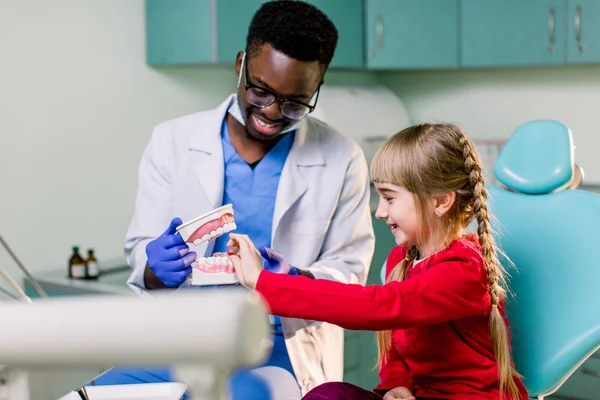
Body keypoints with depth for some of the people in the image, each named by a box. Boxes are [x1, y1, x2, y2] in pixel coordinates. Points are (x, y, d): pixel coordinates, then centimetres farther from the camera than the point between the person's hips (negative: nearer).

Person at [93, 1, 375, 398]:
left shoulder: (342, 160, -2)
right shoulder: (172, 140, 2)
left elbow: (347, 272, 1)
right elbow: (140, 250, 4)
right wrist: (157, 268, -21)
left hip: (278, 350, -2)